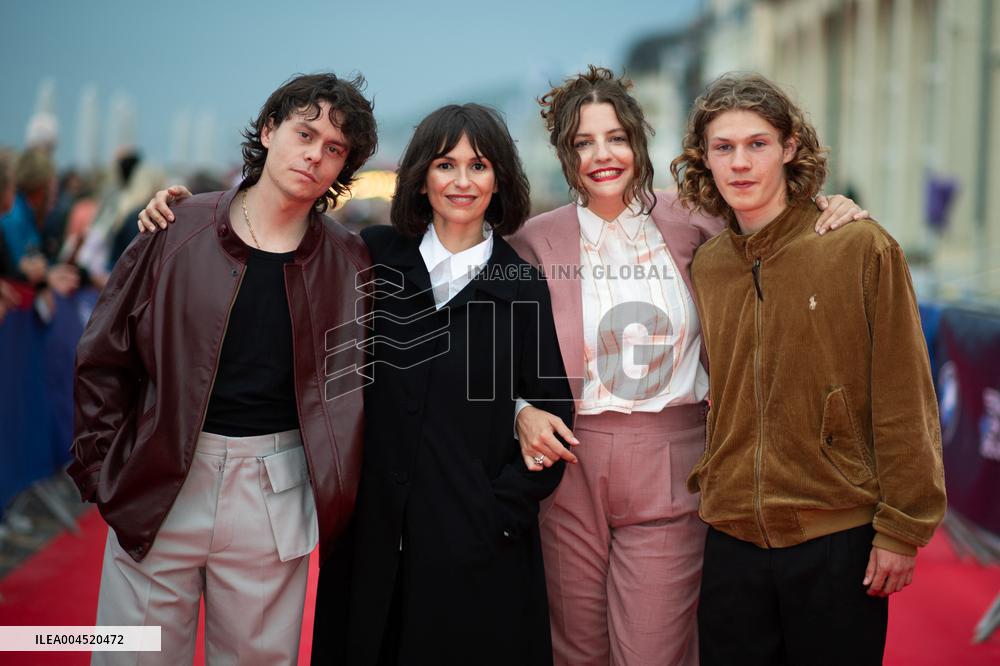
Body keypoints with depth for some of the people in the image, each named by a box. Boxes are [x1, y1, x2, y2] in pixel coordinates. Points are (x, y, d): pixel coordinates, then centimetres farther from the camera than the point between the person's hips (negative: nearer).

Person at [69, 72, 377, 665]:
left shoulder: (348, 262, 2)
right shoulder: (181, 229, -1)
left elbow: (354, 383, 8)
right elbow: (104, 359, 3)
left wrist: (333, 493, 1)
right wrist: (104, 471, 1)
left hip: (276, 496, 1)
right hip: (159, 483, 0)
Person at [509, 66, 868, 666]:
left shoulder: (689, 223, 2)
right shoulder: (536, 242, 2)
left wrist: (829, 212, -6)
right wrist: (523, 411, -10)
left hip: (669, 474, -1)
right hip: (570, 465, 1)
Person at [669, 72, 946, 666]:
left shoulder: (860, 248, -8)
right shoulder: (705, 268, 5)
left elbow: (904, 400, -8)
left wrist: (902, 529, -10)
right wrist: (703, 484, 10)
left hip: (838, 537, -4)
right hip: (732, 539, 4)